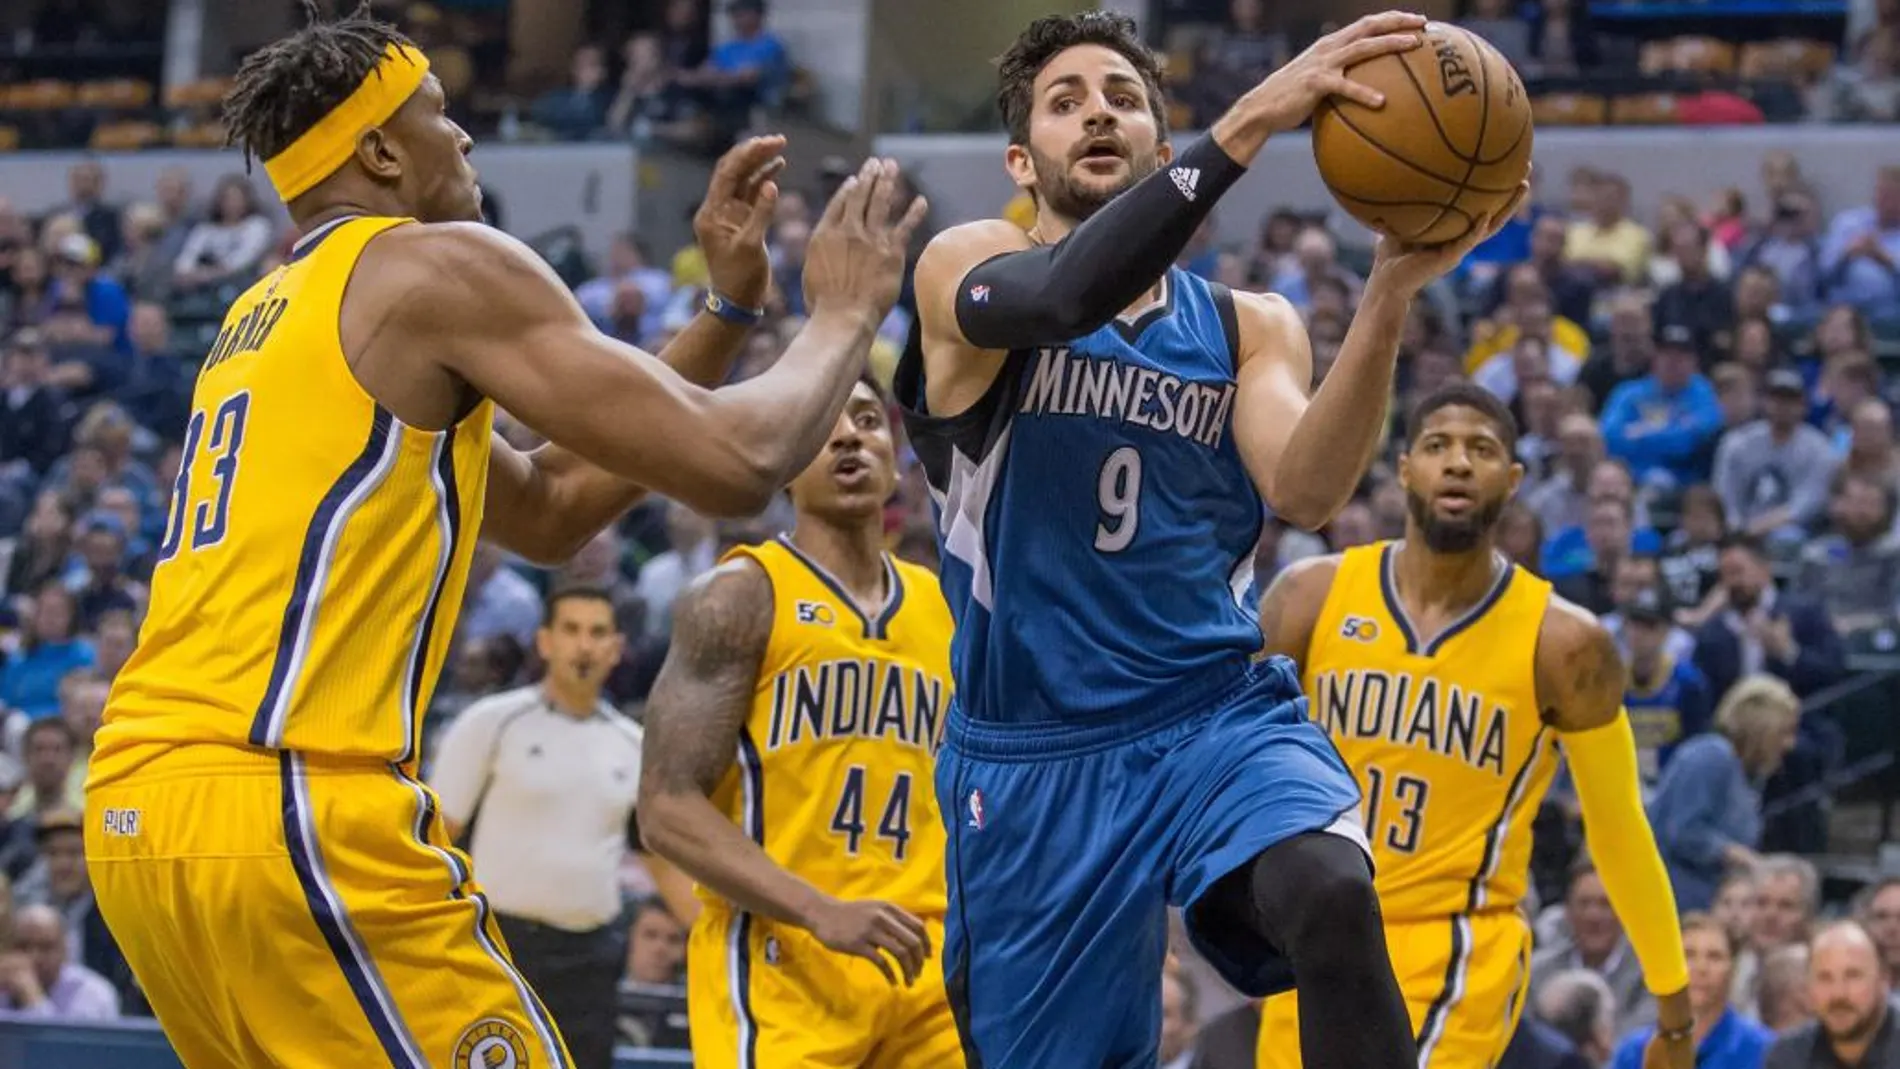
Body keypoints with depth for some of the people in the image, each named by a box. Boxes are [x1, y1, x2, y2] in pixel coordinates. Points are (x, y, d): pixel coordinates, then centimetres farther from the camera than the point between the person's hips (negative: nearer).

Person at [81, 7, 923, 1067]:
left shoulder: (270, 316, 25)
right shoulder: (442, 264, -1)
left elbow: (548, 511, 31)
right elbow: (735, 462, -6)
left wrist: (728, 307, 30)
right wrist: (845, 313, 13)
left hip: (135, 810, 9)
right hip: (288, 810, -9)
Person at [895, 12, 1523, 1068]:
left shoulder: (1251, 326, 10)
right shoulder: (966, 267, 0)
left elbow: (1304, 493, -11)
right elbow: (1060, 297, -26)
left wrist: (1391, 293, -26)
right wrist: (1249, 122, -35)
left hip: (1222, 714, 1)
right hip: (1033, 755, -1)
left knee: (1334, 896, -30)